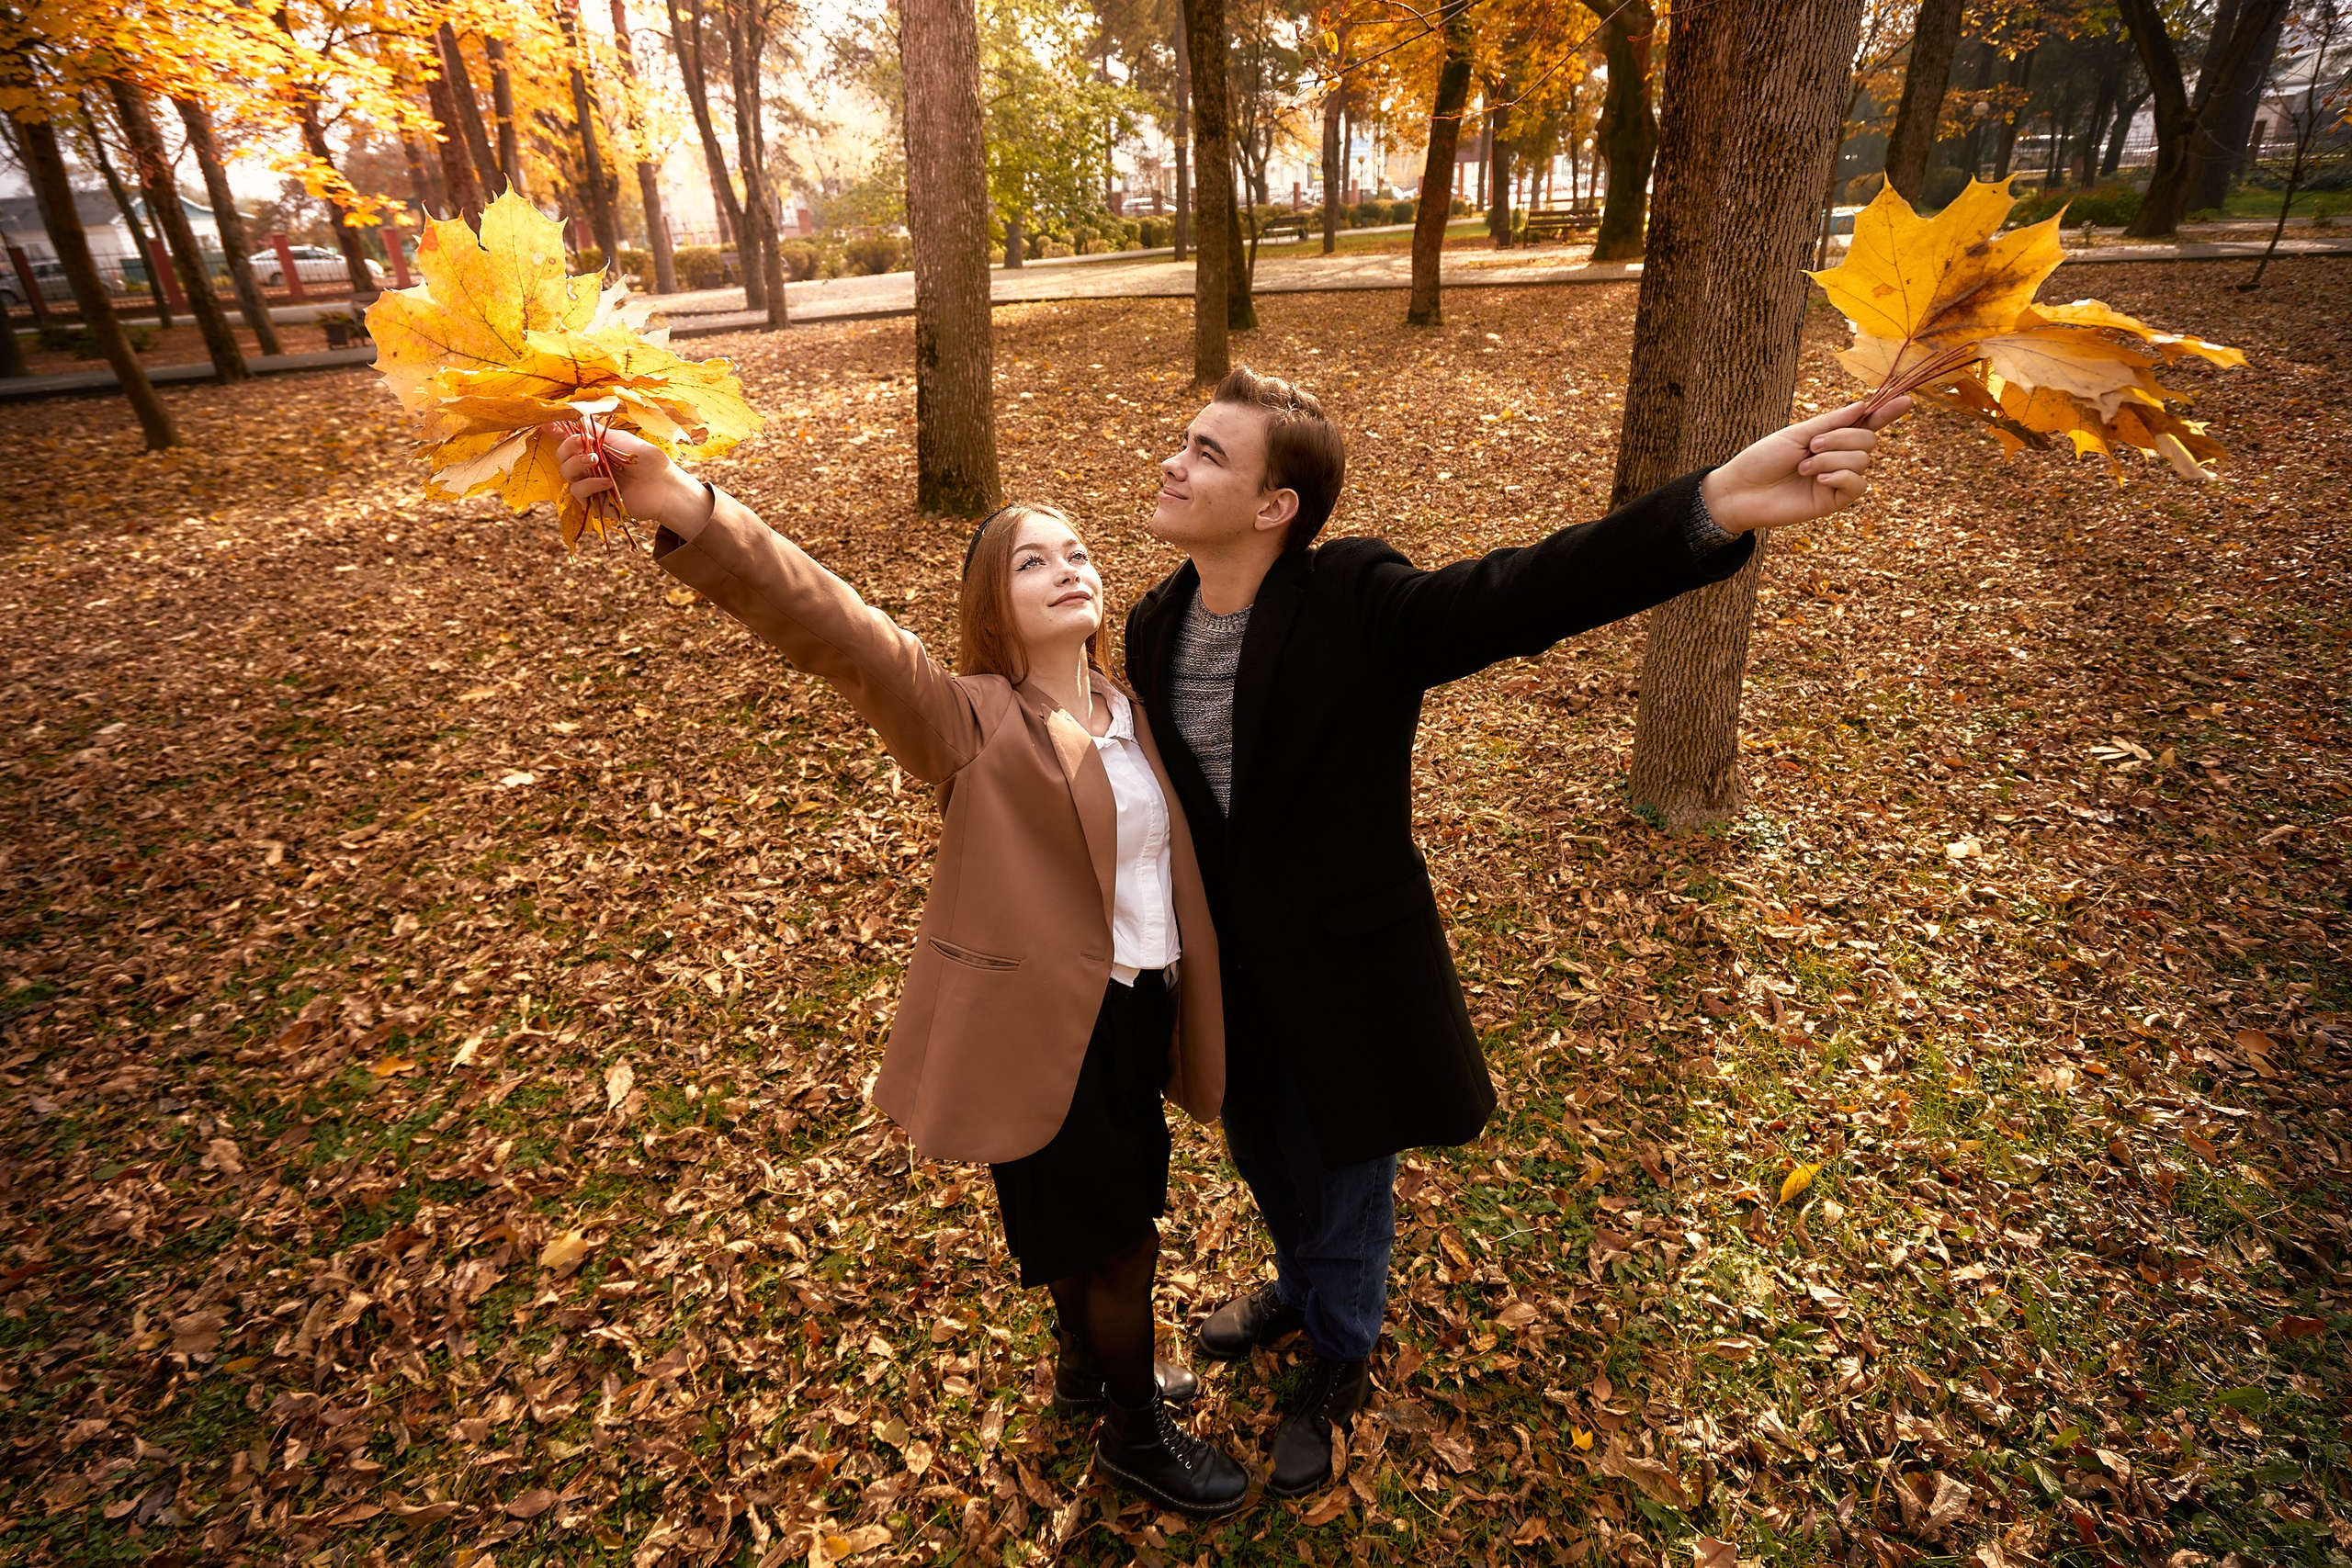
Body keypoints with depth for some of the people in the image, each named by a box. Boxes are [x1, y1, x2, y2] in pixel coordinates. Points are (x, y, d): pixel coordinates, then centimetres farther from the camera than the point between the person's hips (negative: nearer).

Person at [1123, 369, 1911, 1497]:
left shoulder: (1356, 605, -23)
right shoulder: (1153, 627, -6)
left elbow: (1528, 592, -37)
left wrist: (1714, 505, -53)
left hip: (1343, 971, -5)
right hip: (1224, 975, 5)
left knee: (1344, 1181, 20)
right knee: (1262, 1160, 29)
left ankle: (1338, 1360, 53)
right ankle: (1301, 1288, 64)